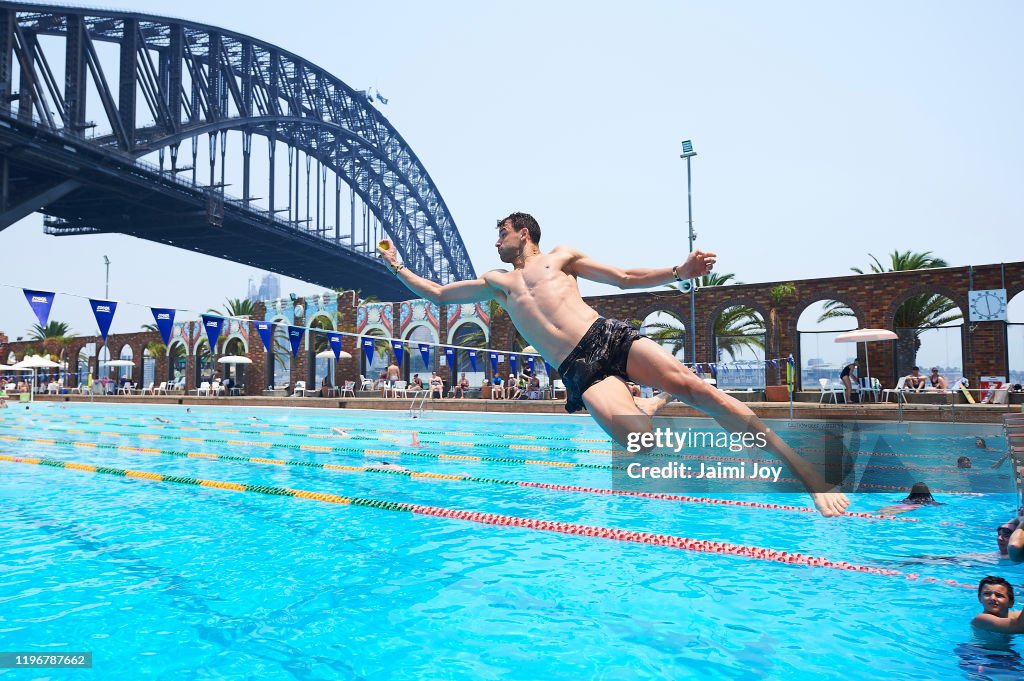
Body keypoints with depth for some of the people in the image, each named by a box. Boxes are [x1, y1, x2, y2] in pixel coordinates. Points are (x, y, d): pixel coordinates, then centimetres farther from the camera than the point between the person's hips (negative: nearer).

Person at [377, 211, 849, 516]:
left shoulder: (561, 257, 21)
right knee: (639, 441, -27)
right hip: (579, 371, 0)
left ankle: (803, 469, -14)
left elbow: (626, 278, 17)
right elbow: (437, 294, 30)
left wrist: (678, 272, 4)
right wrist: (396, 265, 29)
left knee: (695, 388, -21)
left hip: (611, 336, 0)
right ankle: (653, 403, 13)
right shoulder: (497, 282, 25)